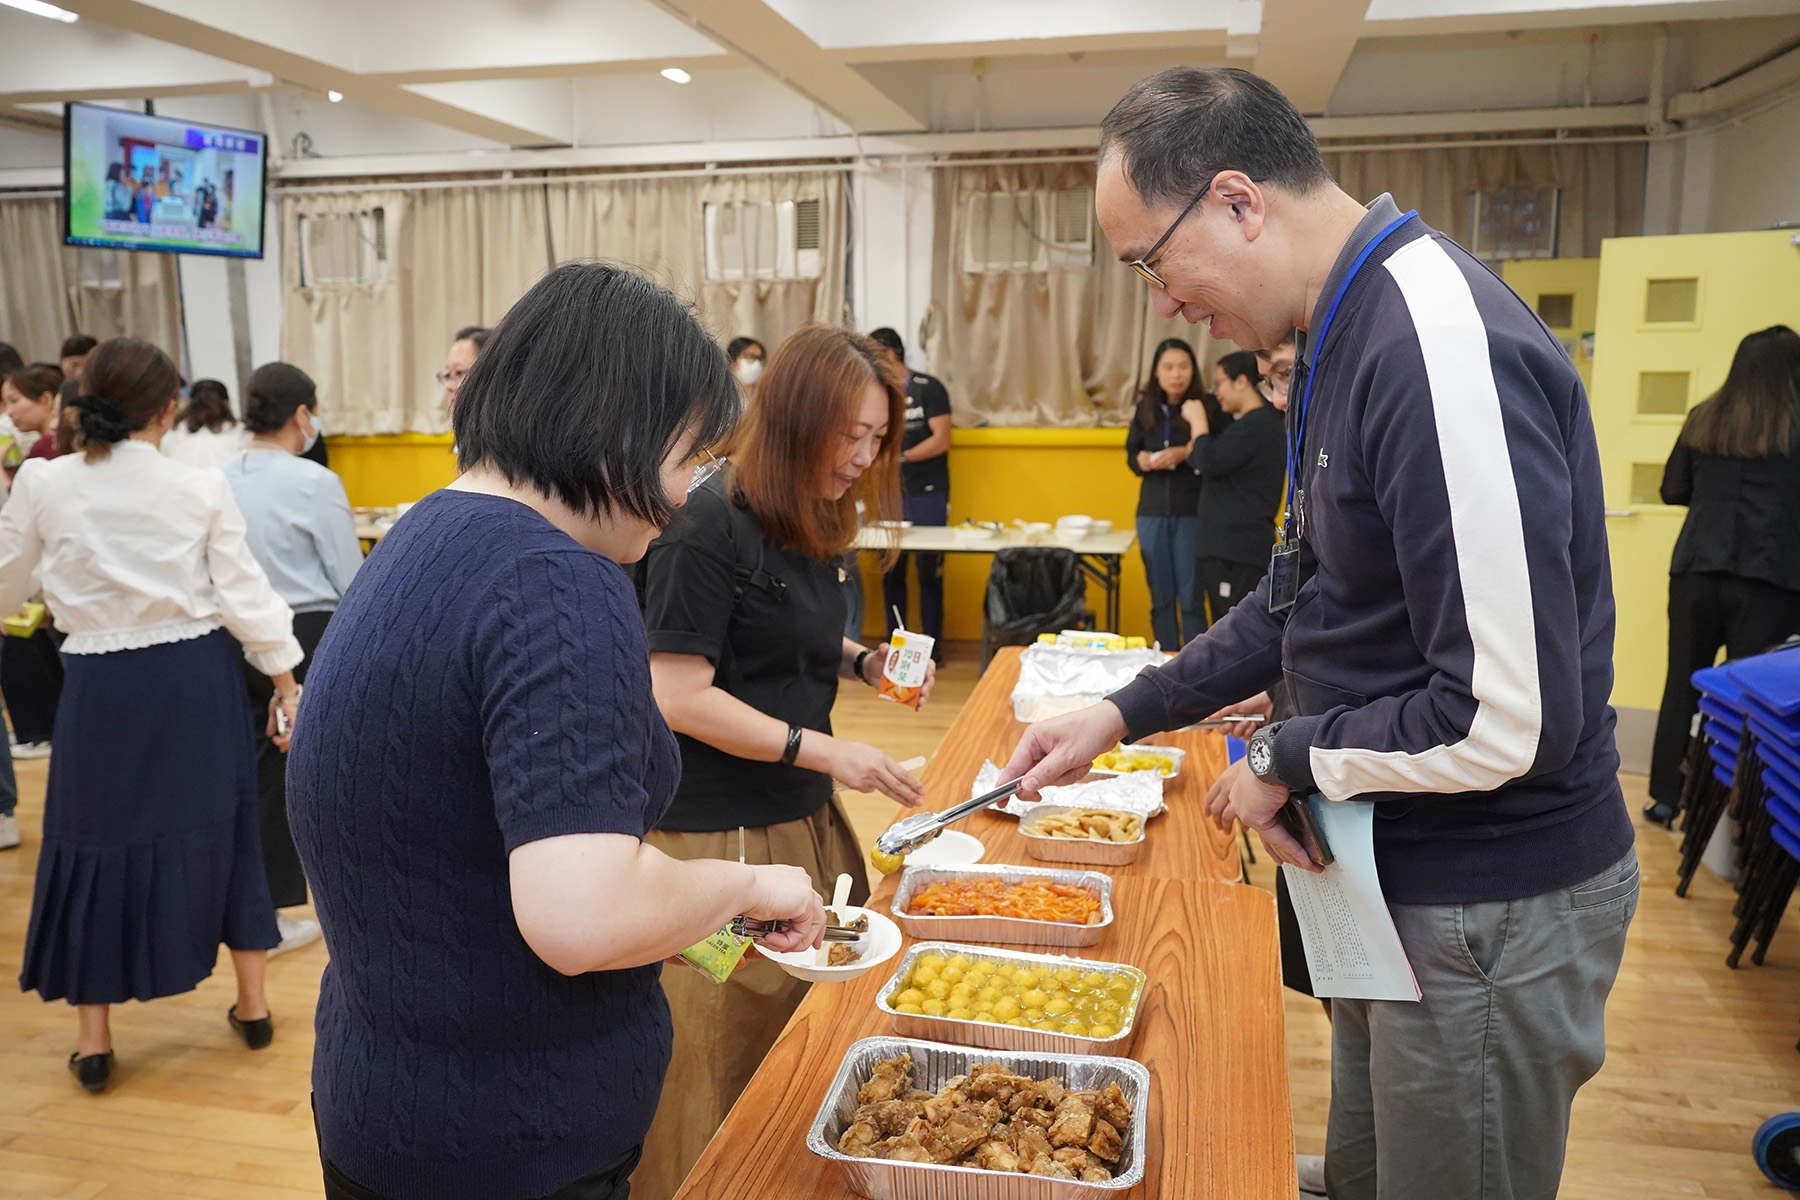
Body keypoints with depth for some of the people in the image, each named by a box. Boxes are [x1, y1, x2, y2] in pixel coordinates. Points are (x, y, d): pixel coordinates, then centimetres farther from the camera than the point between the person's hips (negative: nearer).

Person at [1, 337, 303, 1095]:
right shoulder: (202, 489, -9)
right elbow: (244, 594, -7)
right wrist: (285, 680, 3)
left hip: (102, 684, 0)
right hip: (196, 677, 1)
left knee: (95, 841, 13)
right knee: (217, 830, 15)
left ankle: (93, 1039, 22)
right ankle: (252, 1006, 26)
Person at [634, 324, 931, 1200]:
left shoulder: (805, 521, 8)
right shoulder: (708, 528, -18)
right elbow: (678, 694, -20)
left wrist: (862, 662, 2)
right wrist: (828, 752, -19)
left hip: (806, 815, 8)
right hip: (723, 833, -8)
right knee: (727, 1056, 6)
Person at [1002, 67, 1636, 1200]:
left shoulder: (1443, 351, -28)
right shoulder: (1349, 331, 5)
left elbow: (1509, 722, -31)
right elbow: (1312, 596, 14)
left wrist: (1287, 760, -14)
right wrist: (1124, 713, 8)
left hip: (1490, 911, -9)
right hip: (1399, 872, 9)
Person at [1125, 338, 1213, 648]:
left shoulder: (1209, 406, -6)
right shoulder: (1146, 407, 7)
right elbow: (1131, 454, 14)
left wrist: (1187, 453, -21)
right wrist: (1144, 460, -6)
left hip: (1193, 513, -4)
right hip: (1152, 513, 4)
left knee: (1191, 599, -2)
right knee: (1160, 598, 10)